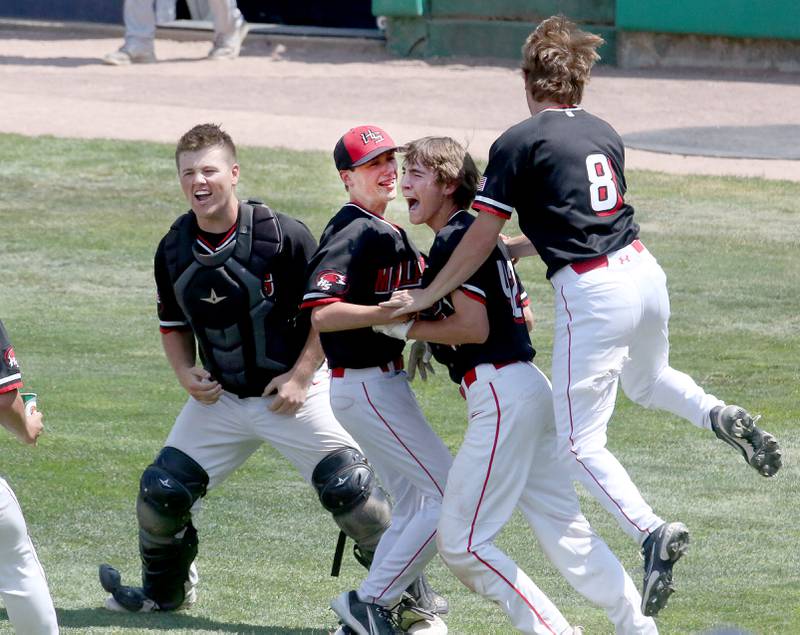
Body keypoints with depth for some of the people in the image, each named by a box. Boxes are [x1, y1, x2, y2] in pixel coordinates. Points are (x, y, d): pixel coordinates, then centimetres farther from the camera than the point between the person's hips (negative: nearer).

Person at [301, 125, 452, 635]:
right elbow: (321, 314, -27)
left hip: (383, 381, 11)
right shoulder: (354, 233, -17)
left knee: (413, 506, 17)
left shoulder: (385, 232, 14)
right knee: (452, 495, -11)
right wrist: (393, 311, -33)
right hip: (368, 386, -11)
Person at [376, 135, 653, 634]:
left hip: (502, 395, -10)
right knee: (565, 529, 10)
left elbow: (474, 328, -18)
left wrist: (404, 327, -8)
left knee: (461, 541, -7)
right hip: (528, 389, 10)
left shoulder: (456, 240, -11)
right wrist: (435, 339, 22)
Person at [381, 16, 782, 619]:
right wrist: (517, 247, 31)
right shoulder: (605, 135, 13)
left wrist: (427, 296, 6)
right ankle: (719, 414, 7)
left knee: (580, 441, 2)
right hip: (644, 271, 7)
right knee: (646, 380, 35)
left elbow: (480, 238, -5)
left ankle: (651, 530, -19)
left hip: (592, 293, -7)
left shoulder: (519, 143, -7)